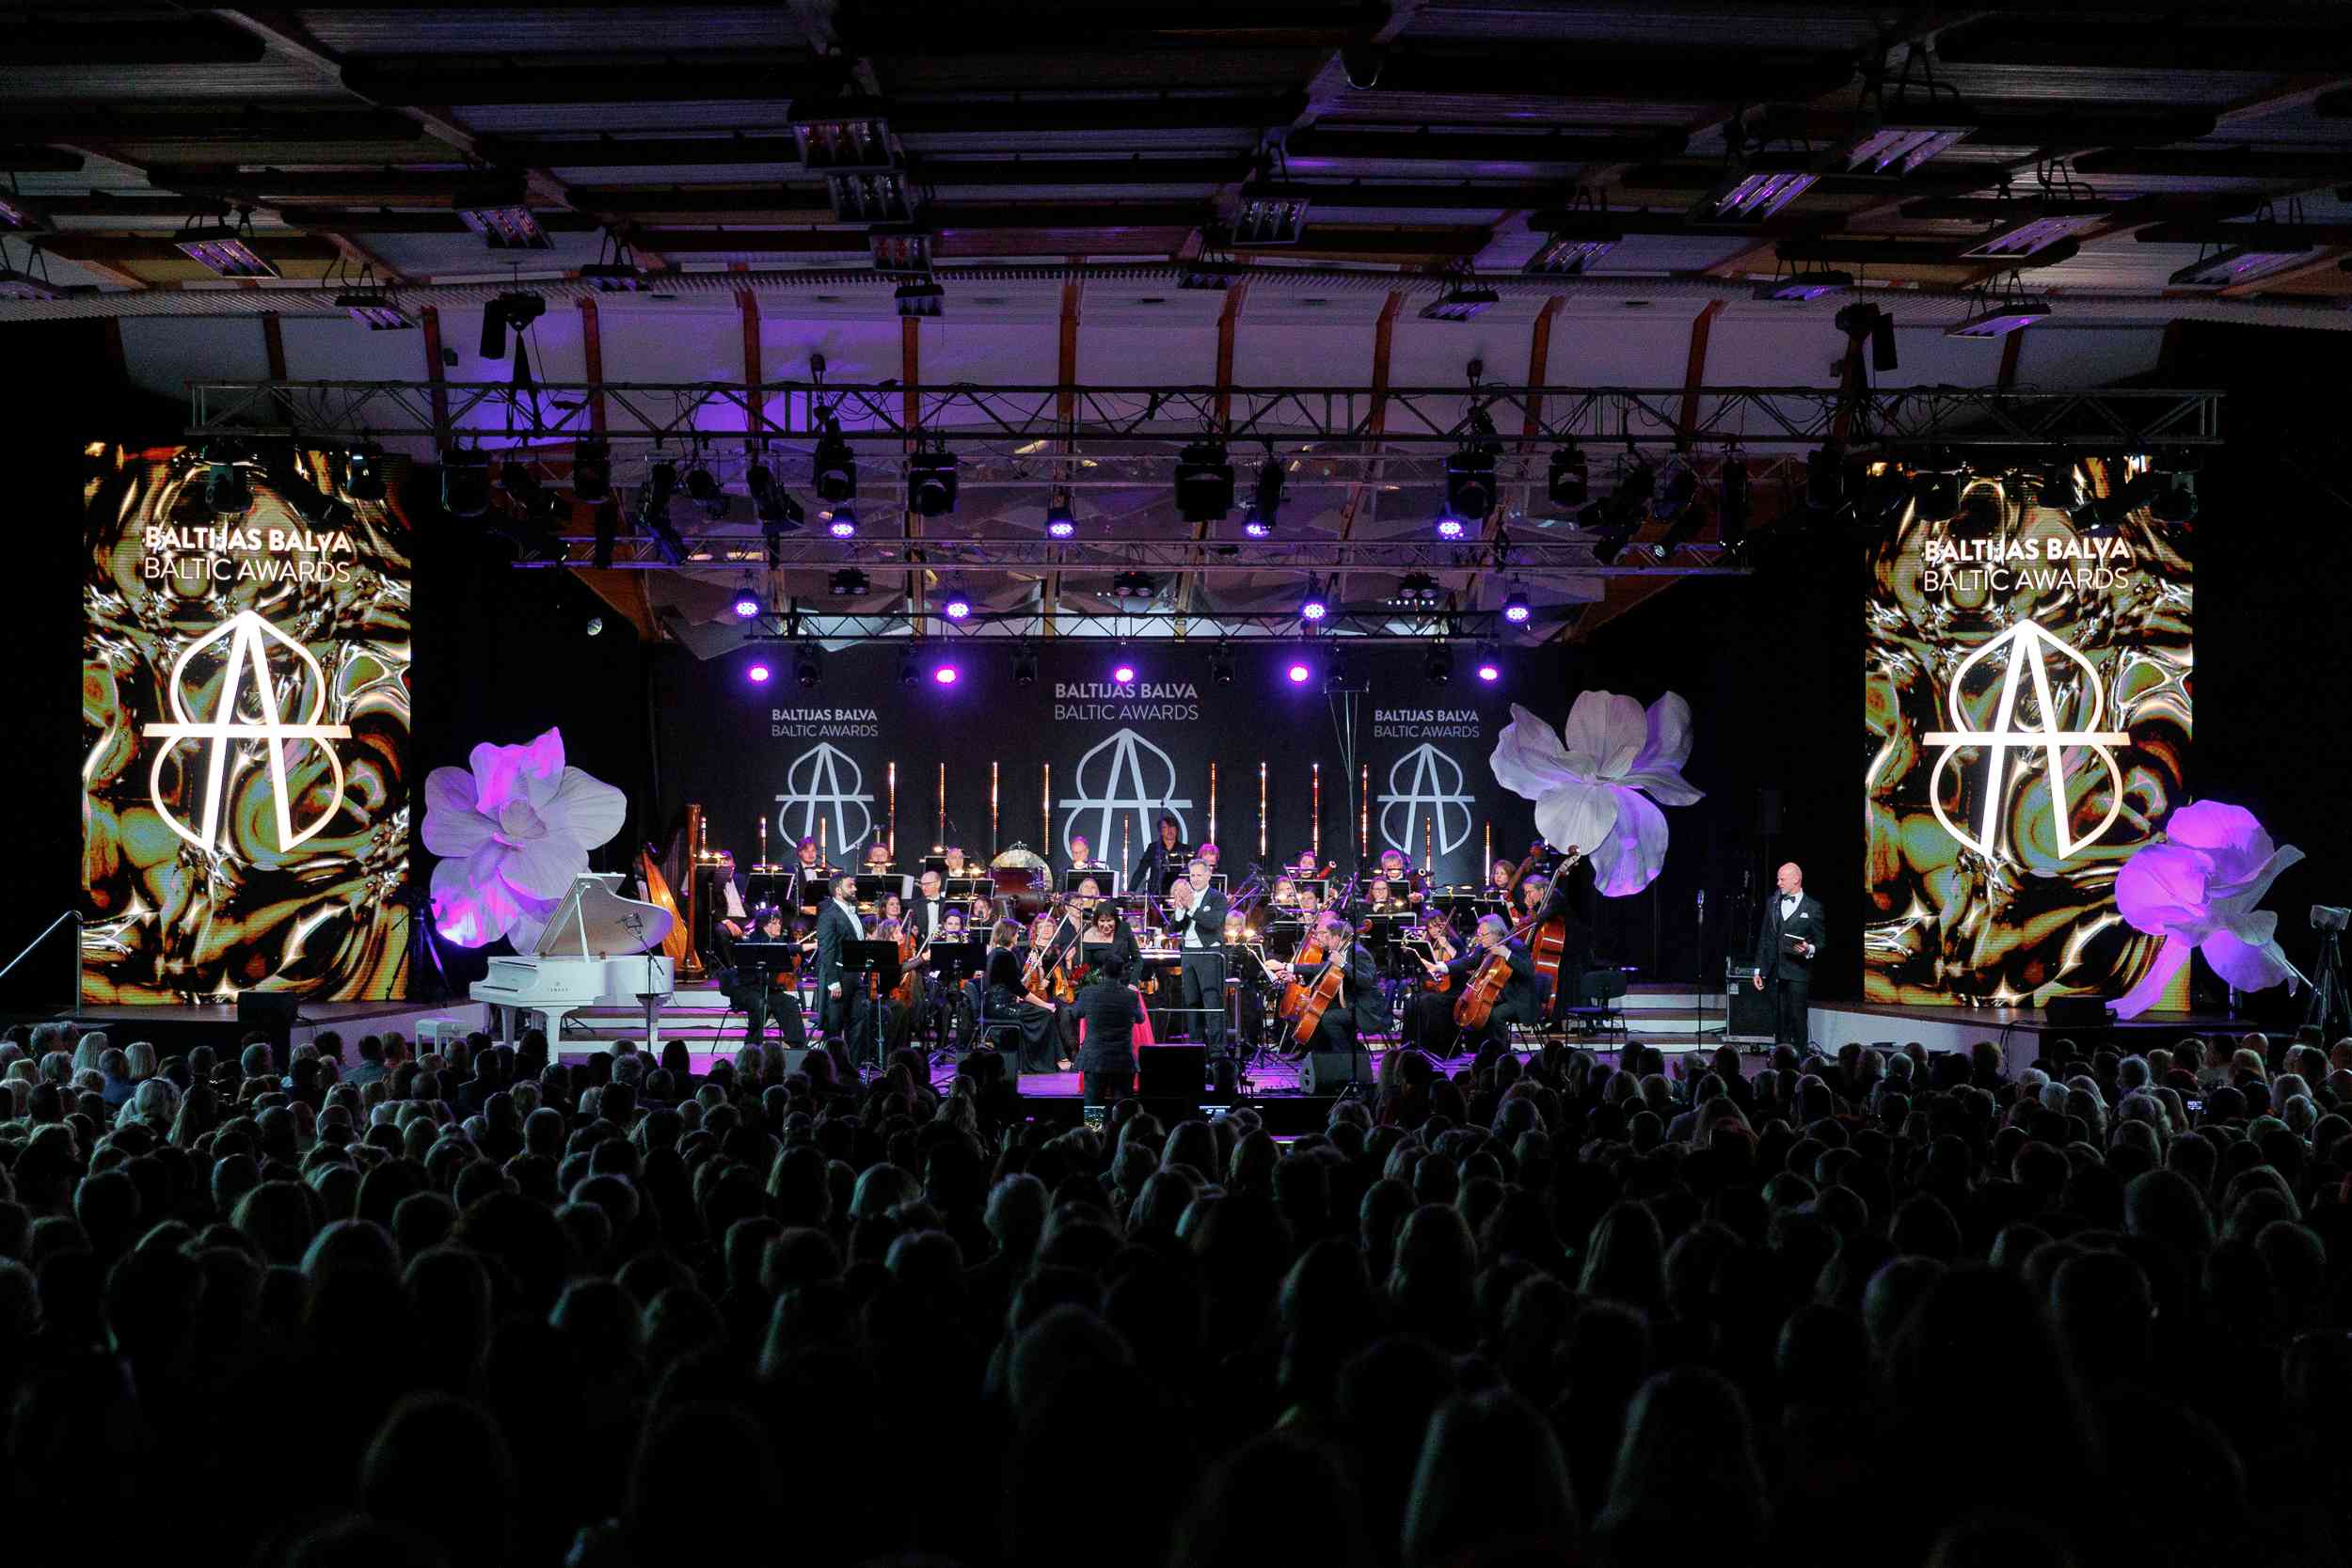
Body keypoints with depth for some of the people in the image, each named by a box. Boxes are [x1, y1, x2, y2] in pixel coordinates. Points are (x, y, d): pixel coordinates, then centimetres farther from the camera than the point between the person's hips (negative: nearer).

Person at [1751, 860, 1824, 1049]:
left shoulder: (1813, 907, 1)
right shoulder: (1772, 903, 13)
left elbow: (1821, 942, 5)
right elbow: (1764, 939, 15)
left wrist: (1809, 949, -18)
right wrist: (1759, 969, 11)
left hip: (1798, 972, -4)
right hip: (1775, 972, 4)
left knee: (1797, 1017, -7)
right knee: (1779, 1019, 5)